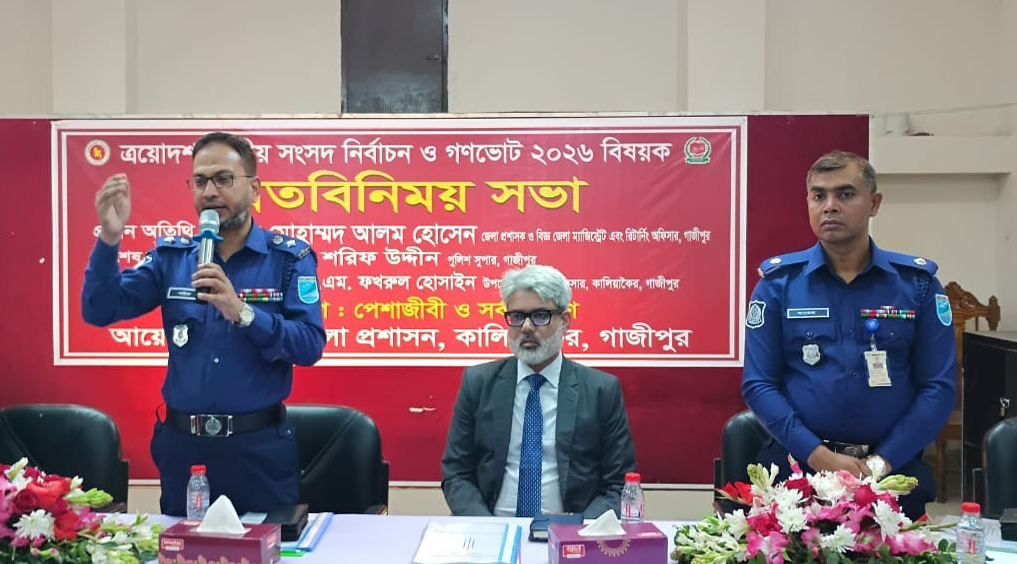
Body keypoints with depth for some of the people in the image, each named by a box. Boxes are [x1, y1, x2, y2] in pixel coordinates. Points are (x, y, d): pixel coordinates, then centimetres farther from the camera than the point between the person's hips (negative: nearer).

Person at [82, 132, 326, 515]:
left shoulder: (290, 257, -4)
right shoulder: (171, 256, 5)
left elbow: (310, 346, -14)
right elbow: (99, 311, -3)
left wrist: (243, 313, -27)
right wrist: (109, 238, -17)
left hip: (259, 444, -3)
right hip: (182, 443, 3)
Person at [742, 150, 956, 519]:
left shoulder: (918, 282, 2)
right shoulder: (778, 282, 1)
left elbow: (938, 387, -1)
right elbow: (758, 384, -4)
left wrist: (883, 462, -12)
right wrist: (820, 456, -15)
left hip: (894, 469, 1)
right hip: (797, 467, 0)